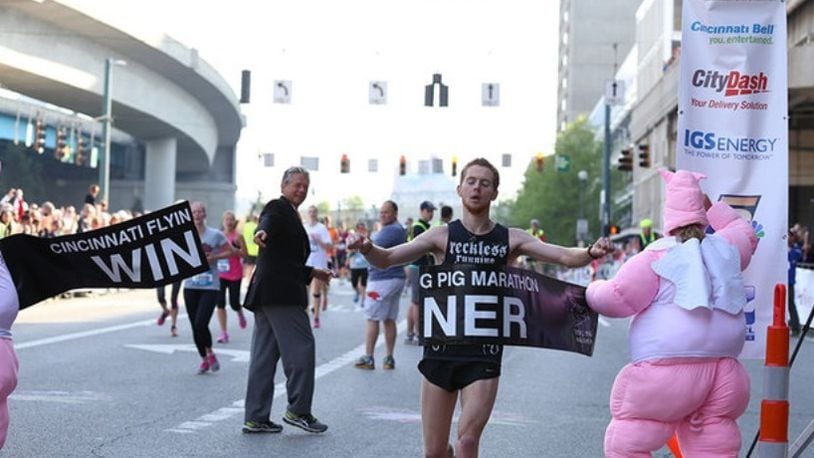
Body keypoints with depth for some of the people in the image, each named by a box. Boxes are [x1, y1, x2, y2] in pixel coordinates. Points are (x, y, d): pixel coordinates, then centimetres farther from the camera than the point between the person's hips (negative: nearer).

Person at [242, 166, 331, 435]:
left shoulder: (289, 213, 26)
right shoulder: (278, 207, -4)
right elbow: (268, 221, -30)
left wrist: (312, 273, 31)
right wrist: (262, 232, -50)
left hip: (267, 292, 10)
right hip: (280, 292, -10)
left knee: (265, 353, 8)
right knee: (301, 347, -6)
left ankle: (255, 417, 10)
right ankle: (298, 410, -1)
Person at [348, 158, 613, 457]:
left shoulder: (510, 239, 2)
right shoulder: (442, 236, 0)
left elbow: (566, 257, -6)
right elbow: (386, 259, -3)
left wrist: (590, 253, -27)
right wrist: (367, 248, -25)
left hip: (484, 355, -1)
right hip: (442, 350, 1)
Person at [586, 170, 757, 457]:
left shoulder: (658, 256, -4)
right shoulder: (724, 249, 11)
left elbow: (616, 299, -3)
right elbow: (746, 234, 35)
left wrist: (592, 291, 17)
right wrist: (712, 207, 40)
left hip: (669, 372, -6)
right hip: (724, 372, 6)